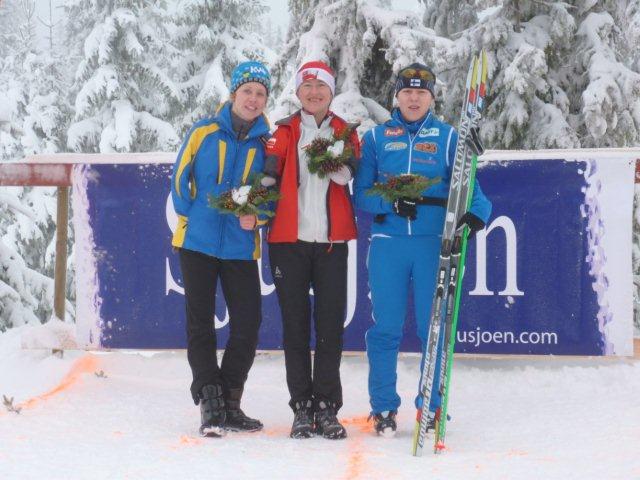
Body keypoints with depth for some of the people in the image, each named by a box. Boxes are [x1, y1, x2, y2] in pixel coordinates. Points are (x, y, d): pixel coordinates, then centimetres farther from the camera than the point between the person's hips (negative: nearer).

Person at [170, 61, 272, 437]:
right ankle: (211, 402, 1)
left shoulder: (267, 143, 5)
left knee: (248, 324, 0)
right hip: (198, 243, -2)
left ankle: (229, 403, 12)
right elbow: (180, 180, 4)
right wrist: (194, 215, -2)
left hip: (241, 247, 2)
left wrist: (257, 216, -10)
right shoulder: (204, 133, 0)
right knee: (200, 323, -2)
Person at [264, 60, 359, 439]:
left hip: (332, 241, 0)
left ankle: (327, 408, 5)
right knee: (296, 325, 2)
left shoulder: (345, 133, 11)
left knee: (331, 325, -1)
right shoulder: (284, 132, 10)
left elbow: (354, 176, -4)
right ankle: (302, 408, 7)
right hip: (289, 238, 0)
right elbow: (268, 175, 1)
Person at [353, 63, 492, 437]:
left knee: (434, 327, 0)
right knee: (386, 328, 2)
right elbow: (362, 192, 7)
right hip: (388, 241, 0)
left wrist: (476, 212, -18)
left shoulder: (448, 137, 9)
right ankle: (384, 407, 12)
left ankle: (432, 407, 12)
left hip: (434, 242, 0)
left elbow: (467, 184, 3)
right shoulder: (376, 137, 11)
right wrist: (391, 203, -13)